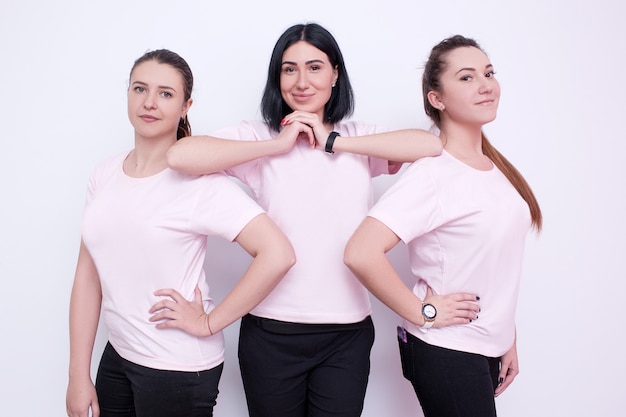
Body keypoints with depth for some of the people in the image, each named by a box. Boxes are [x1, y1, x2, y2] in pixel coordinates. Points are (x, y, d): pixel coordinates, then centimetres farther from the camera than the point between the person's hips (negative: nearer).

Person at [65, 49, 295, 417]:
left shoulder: (200, 181, -16)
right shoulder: (106, 174, 2)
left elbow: (278, 255, -25)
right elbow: (88, 276, 3)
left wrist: (209, 323, -17)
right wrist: (79, 376, 2)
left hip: (178, 371, -5)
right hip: (117, 358, 5)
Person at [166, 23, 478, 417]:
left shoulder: (360, 137, 5)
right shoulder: (259, 135, -1)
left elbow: (432, 144, -13)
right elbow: (180, 155, -18)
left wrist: (334, 142, -11)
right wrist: (277, 145, -13)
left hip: (348, 332, 1)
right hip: (272, 330, -1)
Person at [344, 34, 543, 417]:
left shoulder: (496, 167, 5)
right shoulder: (432, 174, -19)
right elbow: (361, 253, -30)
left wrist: (510, 340, 13)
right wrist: (422, 313, -20)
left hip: (491, 349, 7)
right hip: (446, 353, -7)